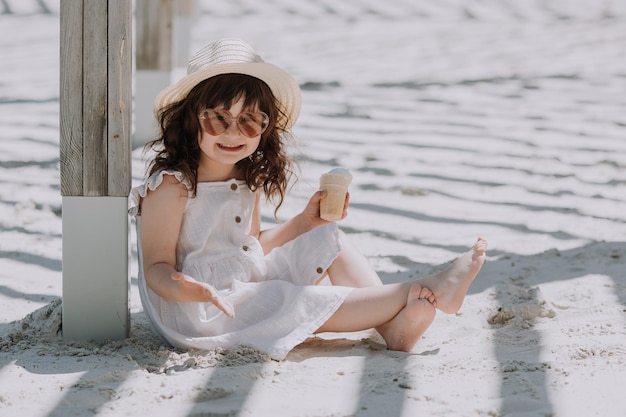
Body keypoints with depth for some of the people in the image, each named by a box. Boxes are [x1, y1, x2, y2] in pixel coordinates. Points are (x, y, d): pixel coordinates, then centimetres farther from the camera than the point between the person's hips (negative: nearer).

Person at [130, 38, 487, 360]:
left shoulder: (248, 180, 7)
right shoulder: (172, 187, -18)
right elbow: (157, 267, -20)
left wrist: (305, 223, 7)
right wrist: (183, 290, -43)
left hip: (251, 285, 9)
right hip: (201, 313, -9)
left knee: (331, 241, 4)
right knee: (307, 305, -22)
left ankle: (393, 325, -15)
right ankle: (426, 290, -16)